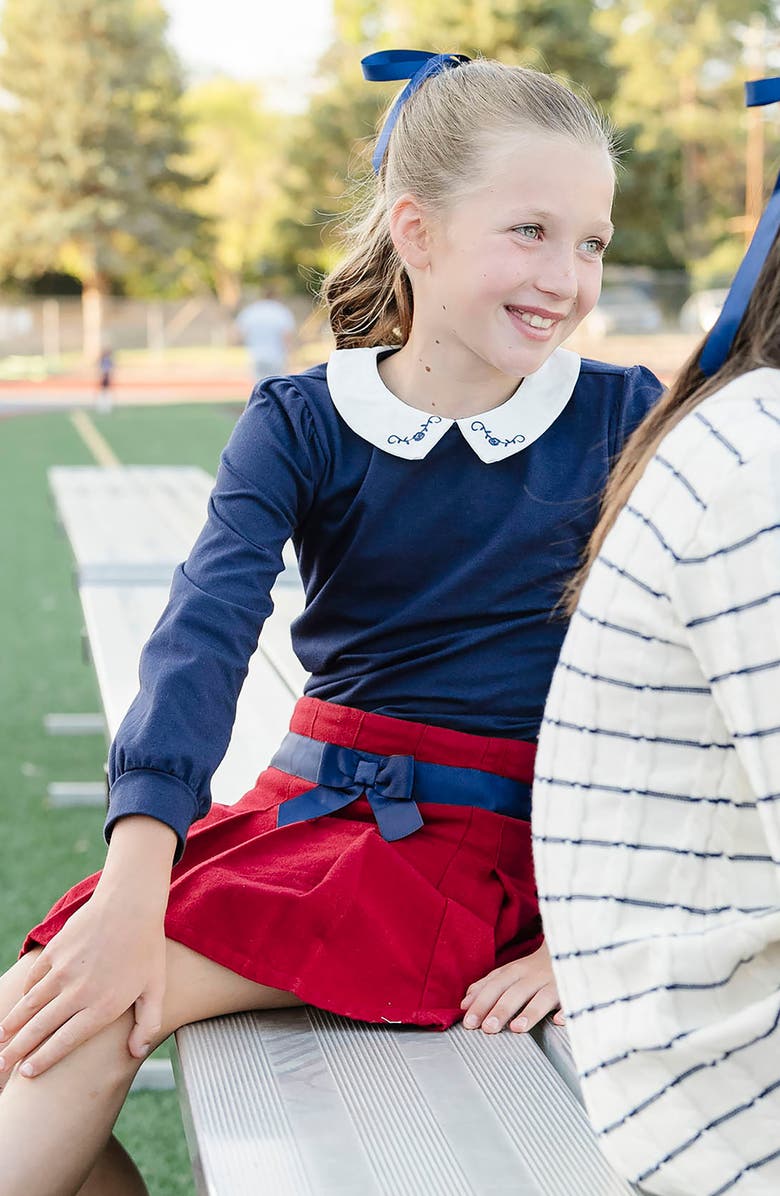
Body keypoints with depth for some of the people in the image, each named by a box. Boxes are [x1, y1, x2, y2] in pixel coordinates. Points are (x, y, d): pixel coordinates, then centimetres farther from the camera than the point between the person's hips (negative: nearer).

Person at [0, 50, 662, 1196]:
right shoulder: (299, 424, 0)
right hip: (306, 802, 4)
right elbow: (204, 632, -15)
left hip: (477, 842, -3)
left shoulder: (621, 418, -3)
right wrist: (132, 889, -29)